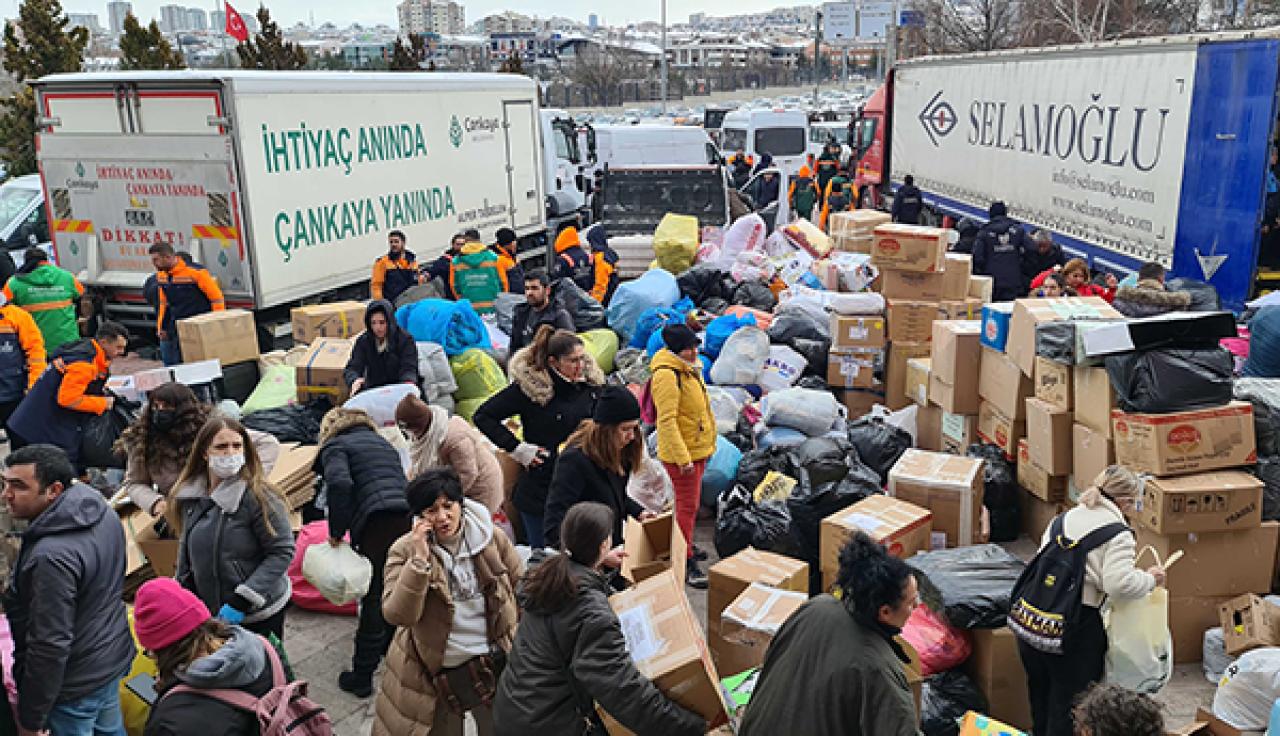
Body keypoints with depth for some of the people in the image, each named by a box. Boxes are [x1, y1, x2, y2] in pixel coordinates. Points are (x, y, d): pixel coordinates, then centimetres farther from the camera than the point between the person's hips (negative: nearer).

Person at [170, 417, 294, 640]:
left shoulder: (258, 496, -19)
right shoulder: (190, 497, 0)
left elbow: (283, 551, -18)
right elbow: (186, 554, 14)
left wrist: (242, 601, -21)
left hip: (259, 615, -5)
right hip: (211, 615, 5)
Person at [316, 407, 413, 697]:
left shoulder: (335, 446, 8)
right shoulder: (382, 442, 30)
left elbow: (340, 484, -12)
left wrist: (336, 532, -4)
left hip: (376, 524, -6)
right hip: (407, 518, 6)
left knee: (374, 600, 1)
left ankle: (361, 676, 10)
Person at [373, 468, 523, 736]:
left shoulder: (491, 538, -8)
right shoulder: (404, 550, -12)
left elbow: (523, 589, 4)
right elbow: (397, 615, -22)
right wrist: (419, 559, -29)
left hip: (493, 664, 1)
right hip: (435, 673, -1)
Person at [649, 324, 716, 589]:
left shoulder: (688, 370, 11)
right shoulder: (667, 375, -21)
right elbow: (667, 420, -26)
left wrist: (707, 445, 23)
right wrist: (683, 457, -28)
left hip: (698, 448, 9)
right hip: (681, 453, -9)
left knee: (691, 503, 20)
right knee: (687, 505, -4)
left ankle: (685, 545, 36)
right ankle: (686, 564, 3)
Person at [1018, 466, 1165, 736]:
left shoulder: (1065, 516, 13)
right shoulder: (1117, 532, -8)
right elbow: (1119, 584, -19)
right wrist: (1150, 579, -3)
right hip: (1074, 624, -7)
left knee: (1040, 691, 23)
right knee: (1070, 700, 6)